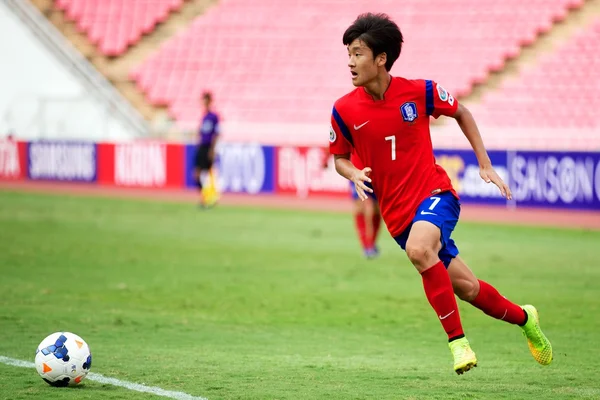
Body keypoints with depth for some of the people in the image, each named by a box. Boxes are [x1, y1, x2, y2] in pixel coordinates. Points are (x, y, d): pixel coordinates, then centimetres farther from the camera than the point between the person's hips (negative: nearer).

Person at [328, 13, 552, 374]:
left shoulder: (418, 92, -8)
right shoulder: (344, 110, -5)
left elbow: (461, 113, 10)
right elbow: (339, 158, 10)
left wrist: (486, 165, 7)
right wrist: (354, 174, -13)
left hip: (435, 194, -3)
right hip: (397, 212, 3)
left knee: (418, 249, -35)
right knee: (467, 289, 4)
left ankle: (458, 341, -23)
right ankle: (523, 318, 33)